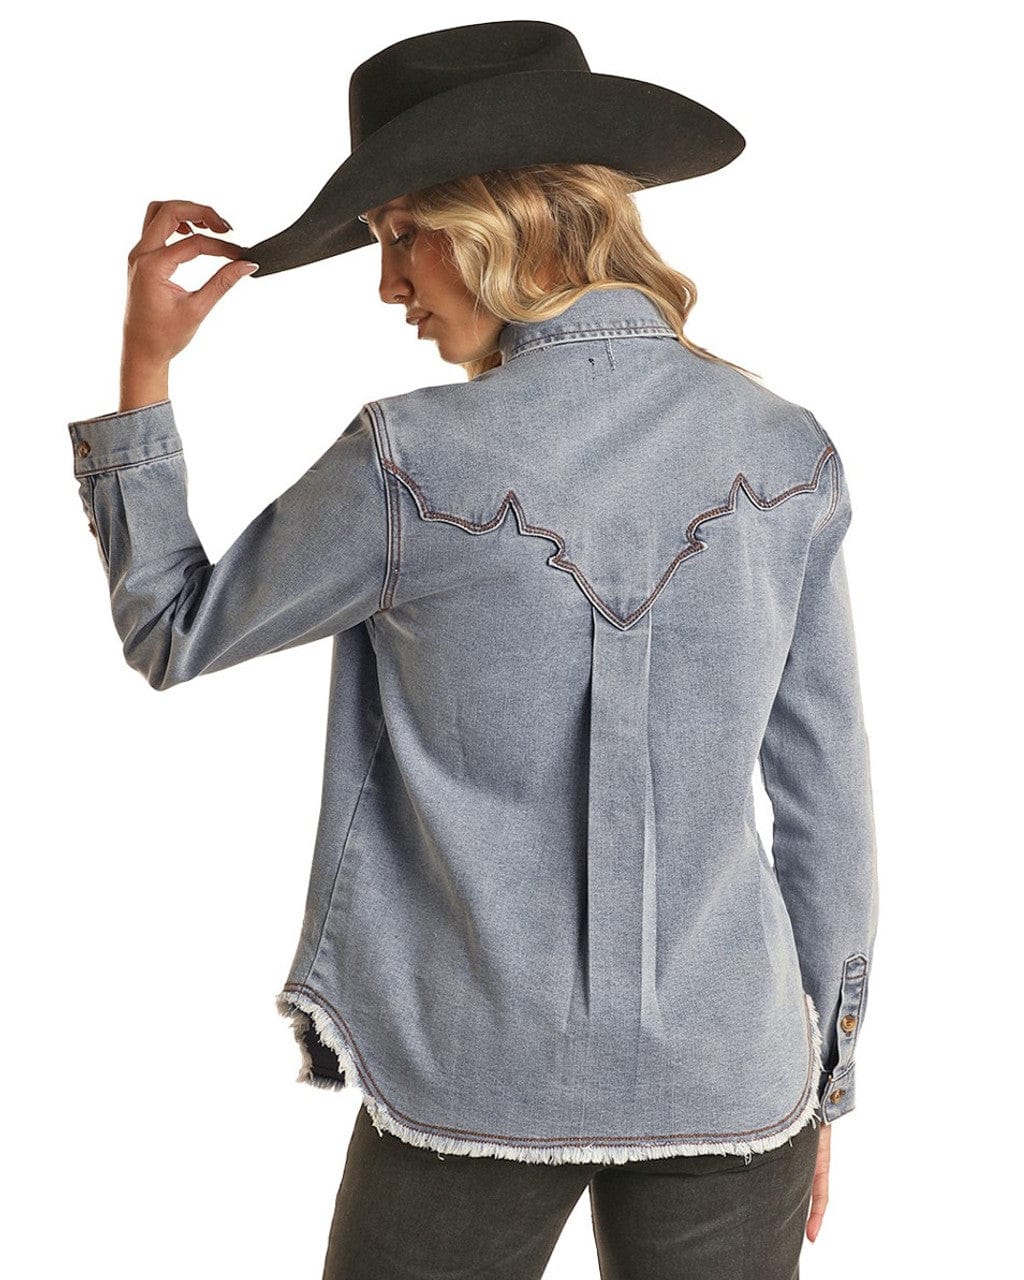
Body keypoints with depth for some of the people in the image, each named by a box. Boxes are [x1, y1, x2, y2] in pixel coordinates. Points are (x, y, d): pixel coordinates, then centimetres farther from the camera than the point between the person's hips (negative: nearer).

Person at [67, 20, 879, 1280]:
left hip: (476, 1083, -2)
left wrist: (142, 368, 5)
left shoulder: (411, 464, -15)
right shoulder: (788, 450, -5)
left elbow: (173, 635, 1)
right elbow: (825, 792, 1)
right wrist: (822, 1077, 12)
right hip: (730, 1076, 3)